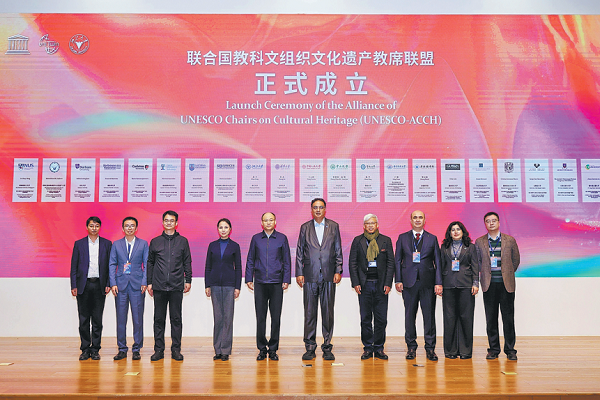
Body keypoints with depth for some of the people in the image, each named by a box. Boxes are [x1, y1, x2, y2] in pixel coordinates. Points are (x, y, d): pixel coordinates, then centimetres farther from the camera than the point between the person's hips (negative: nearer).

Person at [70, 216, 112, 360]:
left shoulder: (107, 244, 6)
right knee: (84, 319, 3)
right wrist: (74, 286, -2)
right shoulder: (79, 244, 7)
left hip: (99, 285, 0)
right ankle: (85, 349, 12)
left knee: (97, 319, 3)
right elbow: (74, 266, 5)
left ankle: (95, 349, 11)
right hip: (83, 285, 0)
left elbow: (110, 266, 6)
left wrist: (108, 284, -2)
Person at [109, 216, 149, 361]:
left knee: (138, 318, 1)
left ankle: (136, 350, 10)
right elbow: (112, 265, 7)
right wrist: (113, 283, -3)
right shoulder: (116, 244, 10)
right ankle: (122, 349, 14)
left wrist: (144, 282, -7)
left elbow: (146, 264, 4)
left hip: (137, 285, -1)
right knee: (121, 318, 4)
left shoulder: (143, 244, 6)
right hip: (121, 285, 1)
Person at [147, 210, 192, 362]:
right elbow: (150, 263, 11)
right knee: (159, 319, 5)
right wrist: (149, 282, 6)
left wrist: (188, 280, 2)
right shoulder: (155, 242, 9)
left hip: (176, 287, -1)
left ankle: (176, 349, 9)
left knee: (176, 318, 2)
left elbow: (187, 262, 9)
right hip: (159, 287, 1)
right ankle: (159, 350, 13)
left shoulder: (182, 241, 7)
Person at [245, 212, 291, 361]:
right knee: (260, 317, 3)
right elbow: (250, 260, 11)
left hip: (276, 283, -1)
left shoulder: (282, 238, 5)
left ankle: (273, 349, 12)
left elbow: (287, 260, 6)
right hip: (260, 283, 1)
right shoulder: (256, 238, 8)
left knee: (276, 317, 2)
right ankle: (262, 349, 13)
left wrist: (286, 280, 0)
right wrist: (249, 279, 4)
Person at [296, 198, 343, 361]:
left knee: (328, 312, 3)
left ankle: (327, 347, 12)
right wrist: (299, 273, -1)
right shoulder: (305, 227, 9)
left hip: (328, 276, 0)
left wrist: (338, 271, -1)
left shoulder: (334, 226, 8)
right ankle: (310, 348, 11)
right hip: (310, 276, 0)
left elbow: (338, 251, 8)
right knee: (309, 313, 3)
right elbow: (299, 251, 7)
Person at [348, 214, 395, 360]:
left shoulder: (386, 241, 7)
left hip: (381, 284, 0)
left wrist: (388, 283, -4)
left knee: (381, 318, 3)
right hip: (364, 284, 0)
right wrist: (355, 283, -4)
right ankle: (368, 348, 14)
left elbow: (390, 263, 5)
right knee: (365, 318, 5)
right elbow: (352, 263, 4)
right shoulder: (357, 241, 6)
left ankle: (379, 348, 14)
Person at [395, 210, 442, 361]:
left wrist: (438, 283, -3)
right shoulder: (402, 238, 9)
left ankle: (430, 348, 11)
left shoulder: (432, 238, 8)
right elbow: (398, 260, 7)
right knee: (409, 315, 5)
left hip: (427, 282, 0)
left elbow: (437, 262, 5)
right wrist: (398, 280, -2)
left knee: (429, 315, 1)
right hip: (409, 281, 0)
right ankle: (411, 347, 16)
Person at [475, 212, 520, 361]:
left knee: (508, 318, 2)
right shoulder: (479, 242, 6)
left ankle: (510, 350, 12)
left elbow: (516, 260, 14)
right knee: (491, 318, 4)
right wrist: (485, 273, 8)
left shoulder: (510, 240, 5)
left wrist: (508, 273, 10)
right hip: (489, 285, 1)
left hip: (506, 284, 0)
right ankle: (493, 349, 13)